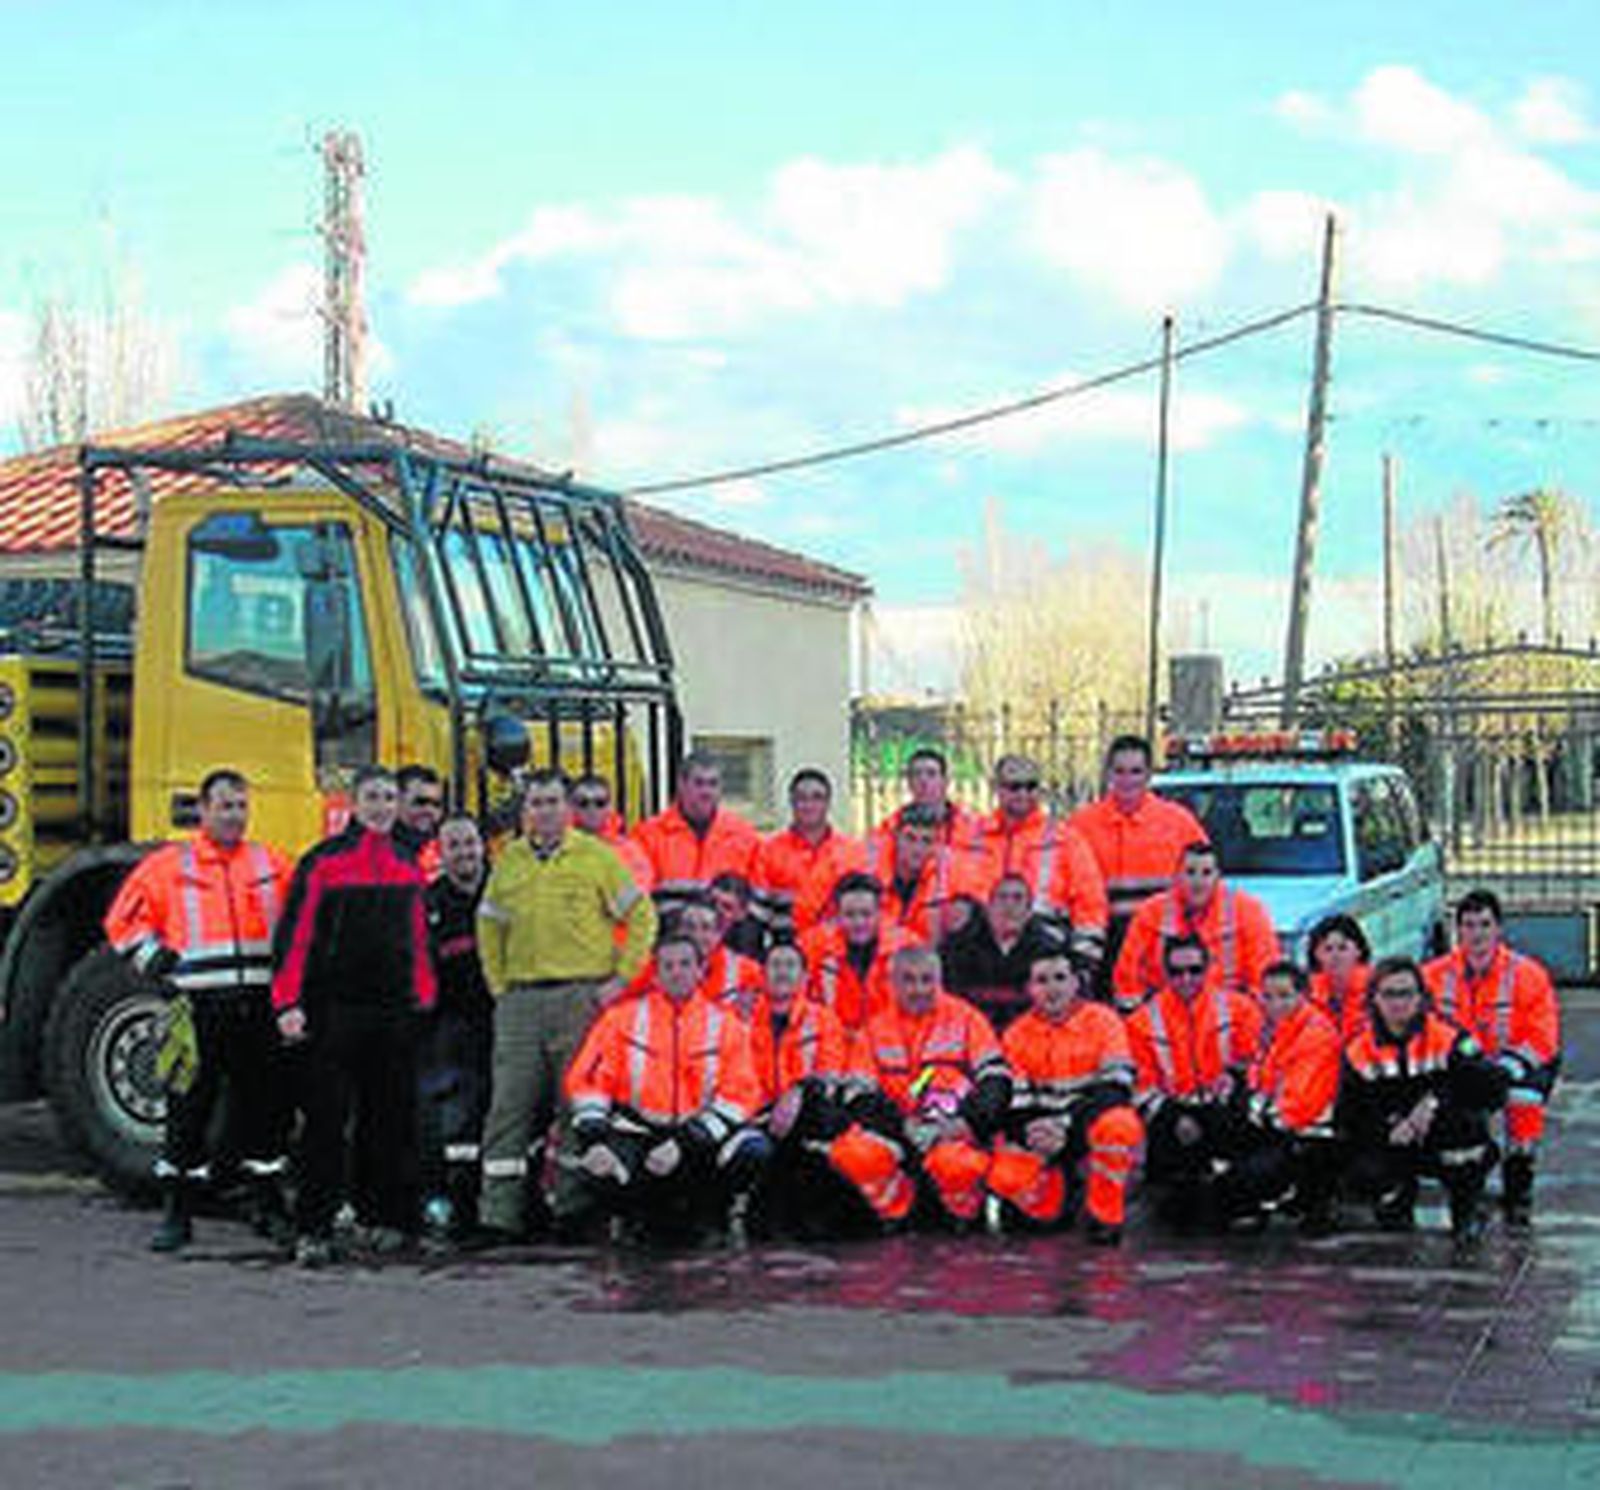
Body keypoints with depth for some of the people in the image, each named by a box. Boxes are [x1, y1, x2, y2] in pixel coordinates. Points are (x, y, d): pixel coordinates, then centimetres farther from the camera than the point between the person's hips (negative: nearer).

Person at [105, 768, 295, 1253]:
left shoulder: (272, 865, 11)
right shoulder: (167, 866, 4)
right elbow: (124, 921, 8)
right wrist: (156, 963, -1)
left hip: (260, 1006, 2)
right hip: (199, 1007, -2)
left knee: (265, 1105, 7)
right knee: (188, 1109, -1)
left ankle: (268, 1207, 19)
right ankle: (176, 1215, 7)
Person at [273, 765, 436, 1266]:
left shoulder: (408, 867, 13)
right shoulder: (324, 862, -3)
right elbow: (296, 931, -6)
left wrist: (423, 995, 16)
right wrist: (289, 1002, -12)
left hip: (395, 1012, 5)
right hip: (335, 1011, -5)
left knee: (390, 1116, 8)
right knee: (326, 1118, -4)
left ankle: (384, 1218, 18)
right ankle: (313, 1229, -1)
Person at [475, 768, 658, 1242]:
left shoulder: (596, 856, 2)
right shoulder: (508, 861, 13)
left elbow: (641, 916, 3)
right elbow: (489, 927, 22)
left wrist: (621, 978, -4)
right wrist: (498, 985, 11)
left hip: (582, 997, -3)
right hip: (520, 1000, 3)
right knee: (510, 1105, -3)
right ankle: (499, 1213, -3)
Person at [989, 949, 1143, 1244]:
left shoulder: (1103, 1020, -5)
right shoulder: (1018, 1034, 5)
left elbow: (1116, 1087, -14)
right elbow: (1014, 1100, 1)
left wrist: (1066, 1127, -25)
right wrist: (1029, 1131, -23)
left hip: (1088, 1124, -3)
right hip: (1042, 1130, 3)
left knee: (1119, 1126, -39)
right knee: (1006, 1179, -26)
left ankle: (1104, 1217, -18)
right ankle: (1062, 1188, 11)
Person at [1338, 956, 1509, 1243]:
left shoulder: (1447, 1037, -10)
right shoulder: (1360, 1051, -1)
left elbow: (1493, 1087, -19)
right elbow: (1347, 1118, -2)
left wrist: (1437, 1101, -28)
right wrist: (1389, 1128, -20)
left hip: (1450, 1146, -2)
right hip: (1393, 1146, 2)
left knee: (1463, 1122, -35)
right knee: (1362, 1173, -28)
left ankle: (1468, 1209, -9)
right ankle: (1398, 1198, 11)